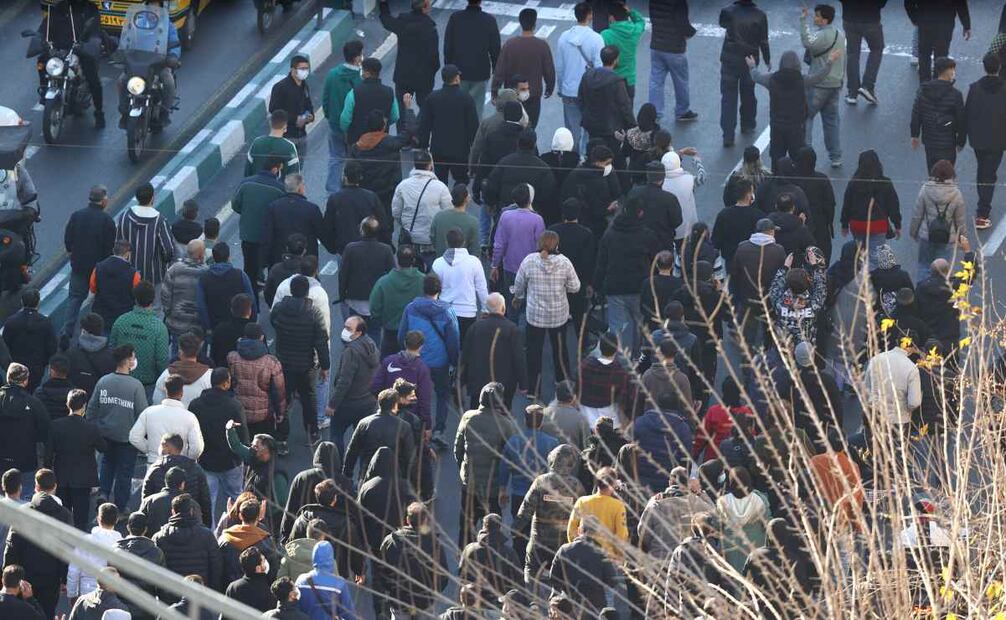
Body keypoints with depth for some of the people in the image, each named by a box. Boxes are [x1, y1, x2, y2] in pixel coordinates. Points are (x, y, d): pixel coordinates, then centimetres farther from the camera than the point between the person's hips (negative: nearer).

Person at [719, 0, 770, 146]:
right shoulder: (760, 15, -10)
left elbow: (722, 24, 14)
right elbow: (763, 41, -4)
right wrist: (767, 60, 11)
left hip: (730, 61, -1)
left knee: (728, 97, 1)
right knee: (748, 94, 21)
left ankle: (728, 135, -6)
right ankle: (747, 125, 39)